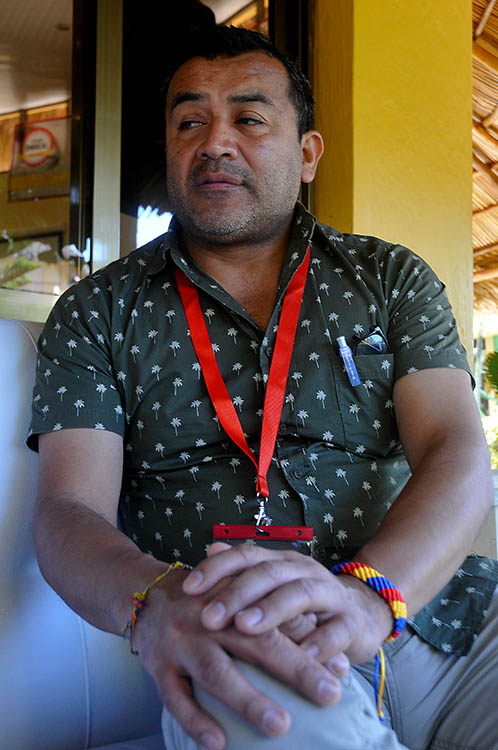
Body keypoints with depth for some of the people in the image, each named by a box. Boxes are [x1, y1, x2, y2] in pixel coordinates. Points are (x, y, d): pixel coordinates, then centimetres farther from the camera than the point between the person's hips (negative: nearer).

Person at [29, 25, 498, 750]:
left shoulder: (392, 279, 9)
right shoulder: (96, 315, 6)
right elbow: (69, 509, -4)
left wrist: (367, 593, -25)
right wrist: (154, 601, -28)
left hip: (427, 599, 3)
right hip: (235, 645, -2)